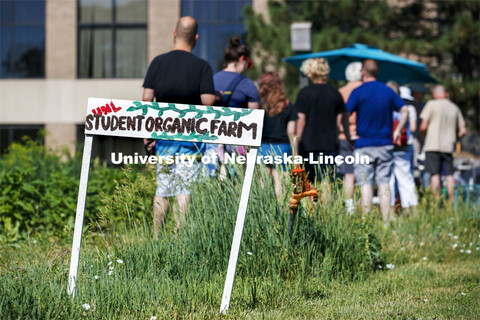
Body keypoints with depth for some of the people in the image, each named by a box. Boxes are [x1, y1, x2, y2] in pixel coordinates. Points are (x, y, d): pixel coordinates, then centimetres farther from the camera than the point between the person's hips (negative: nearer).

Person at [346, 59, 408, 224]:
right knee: (384, 185, 4)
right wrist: (397, 131, 14)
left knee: (366, 185, -2)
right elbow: (404, 110, 8)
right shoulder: (388, 91, 7)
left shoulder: (358, 92, -6)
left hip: (364, 145, -3)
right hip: (385, 145, 3)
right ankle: (386, 222, 1)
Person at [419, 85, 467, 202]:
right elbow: (463, 131, 13)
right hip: (448, 146, 4)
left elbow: (423, 126, -7)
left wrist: (421, 138, 11)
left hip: (433, 145, -4)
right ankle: (452, 201, 8)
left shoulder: (432, 104, -3)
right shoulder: (454, 108, 11)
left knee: (435, 174, -5)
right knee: (449, 174, 9)